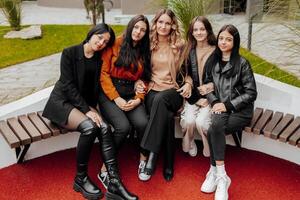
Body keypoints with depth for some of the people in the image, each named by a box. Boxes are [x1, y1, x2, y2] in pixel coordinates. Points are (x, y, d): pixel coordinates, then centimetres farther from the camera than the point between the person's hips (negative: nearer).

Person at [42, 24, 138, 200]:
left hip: (86, 103, 4)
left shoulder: (99, 59, 6)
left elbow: (96, 86, 7)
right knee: (89, 127, -31)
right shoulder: (70, 53, -9)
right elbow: (68, 85, -15)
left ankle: (115, 183, -27)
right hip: (62, 101, -4)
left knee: (104, 128, -25)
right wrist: (87, 110, -22)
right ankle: (81, 179, -13)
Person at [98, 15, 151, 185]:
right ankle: (105, 168, -9)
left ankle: (143, 158, 2)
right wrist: (116, 98, -12)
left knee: (143, 123, -26)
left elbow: (144, 80, 10)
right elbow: (104, 73, -4)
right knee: (123, 127, -28)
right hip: (110, 94, -3)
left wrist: (138, 99, -7)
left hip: (132, 95, 3)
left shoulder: (145, 52, 13)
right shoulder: (116, 44, -1)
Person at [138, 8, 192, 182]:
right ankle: (168, 165, -26)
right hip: (153, 90, 1)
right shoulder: (149, 44, 10)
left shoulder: (179, 45, 5)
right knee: (167, 116, -34)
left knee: (160, 99, -40)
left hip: (173, 91, -1)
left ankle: (152, 156, -39)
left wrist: (188, 83, -3)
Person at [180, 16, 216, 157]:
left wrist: (210, 87, -17)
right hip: (192, 96, 2)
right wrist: (196, 99, -10)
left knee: (201, 121, -26)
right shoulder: (189, 52, 5)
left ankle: (209, 151, 3)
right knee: (188, 120, -25)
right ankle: (189, 145, 7)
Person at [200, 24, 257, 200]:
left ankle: (215, 172, -18)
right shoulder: (213, 61, 11)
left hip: (240, 110, -3)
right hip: (220, 108, 4)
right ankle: (221, 176, -20)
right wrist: (215, 102, -6)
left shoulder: (242, 63, -4)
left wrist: (228, 105, -13)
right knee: (215, 126, -30)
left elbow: (251, 93, -5)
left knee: (214, 129, -31)